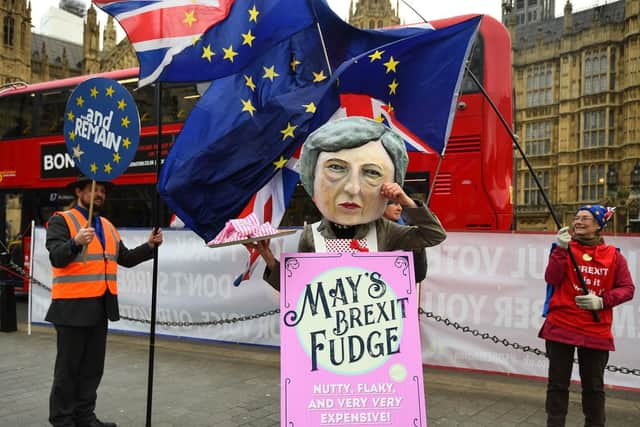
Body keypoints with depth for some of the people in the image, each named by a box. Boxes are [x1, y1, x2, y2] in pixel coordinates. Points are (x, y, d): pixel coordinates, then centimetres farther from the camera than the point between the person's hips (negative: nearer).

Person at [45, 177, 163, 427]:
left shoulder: (107, 226, 17)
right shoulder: (61, 221, -4)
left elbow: (125, 258, 14)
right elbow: (57, 258, -17)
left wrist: (150, 246, 2)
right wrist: (76, 242, -35)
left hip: (100, 307, 7)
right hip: (73, 306, -7)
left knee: (93, 367, 13)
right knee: (68, 367, 2)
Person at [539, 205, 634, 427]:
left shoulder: (613, 255, 4)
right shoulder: (564, 248, 2)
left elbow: (627, 289, 3)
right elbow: (552, 279, -11)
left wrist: (602, 301, -12)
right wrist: (561, 249, -19)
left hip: (596, 331, 1)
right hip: (561, 326, -1)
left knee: (594, 386, 12)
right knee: (557, 383, 6)